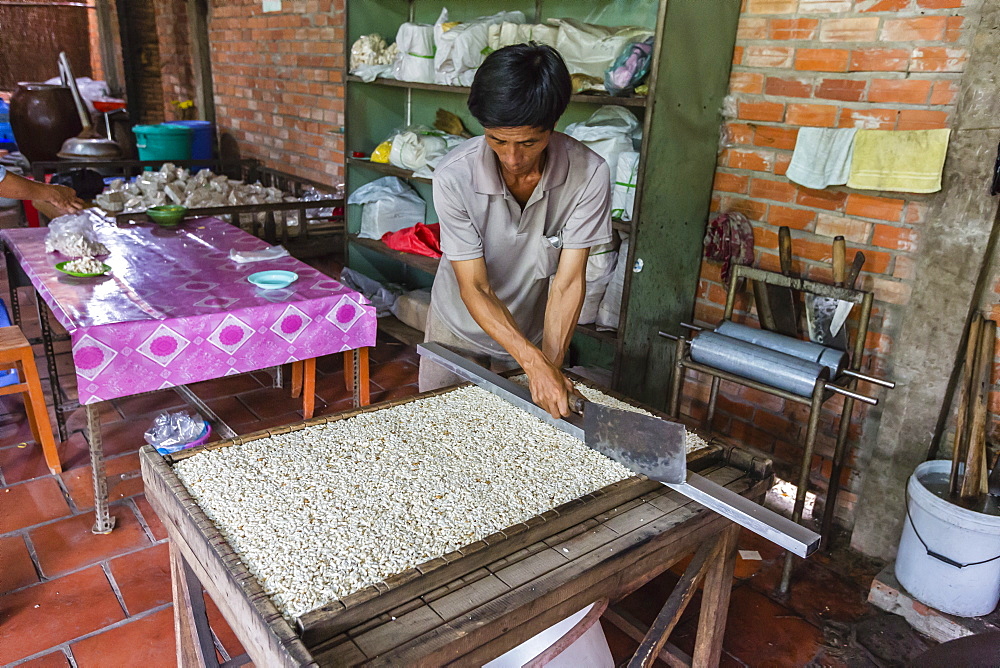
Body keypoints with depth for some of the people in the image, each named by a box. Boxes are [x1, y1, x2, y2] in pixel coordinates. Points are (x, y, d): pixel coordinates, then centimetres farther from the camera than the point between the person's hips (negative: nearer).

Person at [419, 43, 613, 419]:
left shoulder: (589, 174, -26)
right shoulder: (454, 177, -28)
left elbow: (568, 281, -21)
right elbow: (474, 288, -26)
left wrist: (551, 365, -30)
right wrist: (536, 363, -34)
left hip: (536, 331, 1)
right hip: (460, 331, 0)